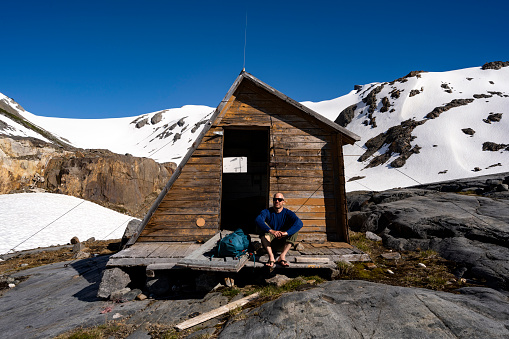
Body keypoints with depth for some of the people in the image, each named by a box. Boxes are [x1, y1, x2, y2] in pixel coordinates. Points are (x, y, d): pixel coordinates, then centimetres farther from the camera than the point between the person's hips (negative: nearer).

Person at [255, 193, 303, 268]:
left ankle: (282, 256, -31)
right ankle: (271, 257, -35)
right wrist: (271, 231, -44)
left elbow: (299, 223, -24)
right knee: (263, 226, -25)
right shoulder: (267, 212, -5)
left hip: (283, 240, 0)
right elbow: (258, 220, -28)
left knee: (295, 229, -22)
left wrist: (286, 233, -41)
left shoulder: (288, 213, -4)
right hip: (269, 239, 0)